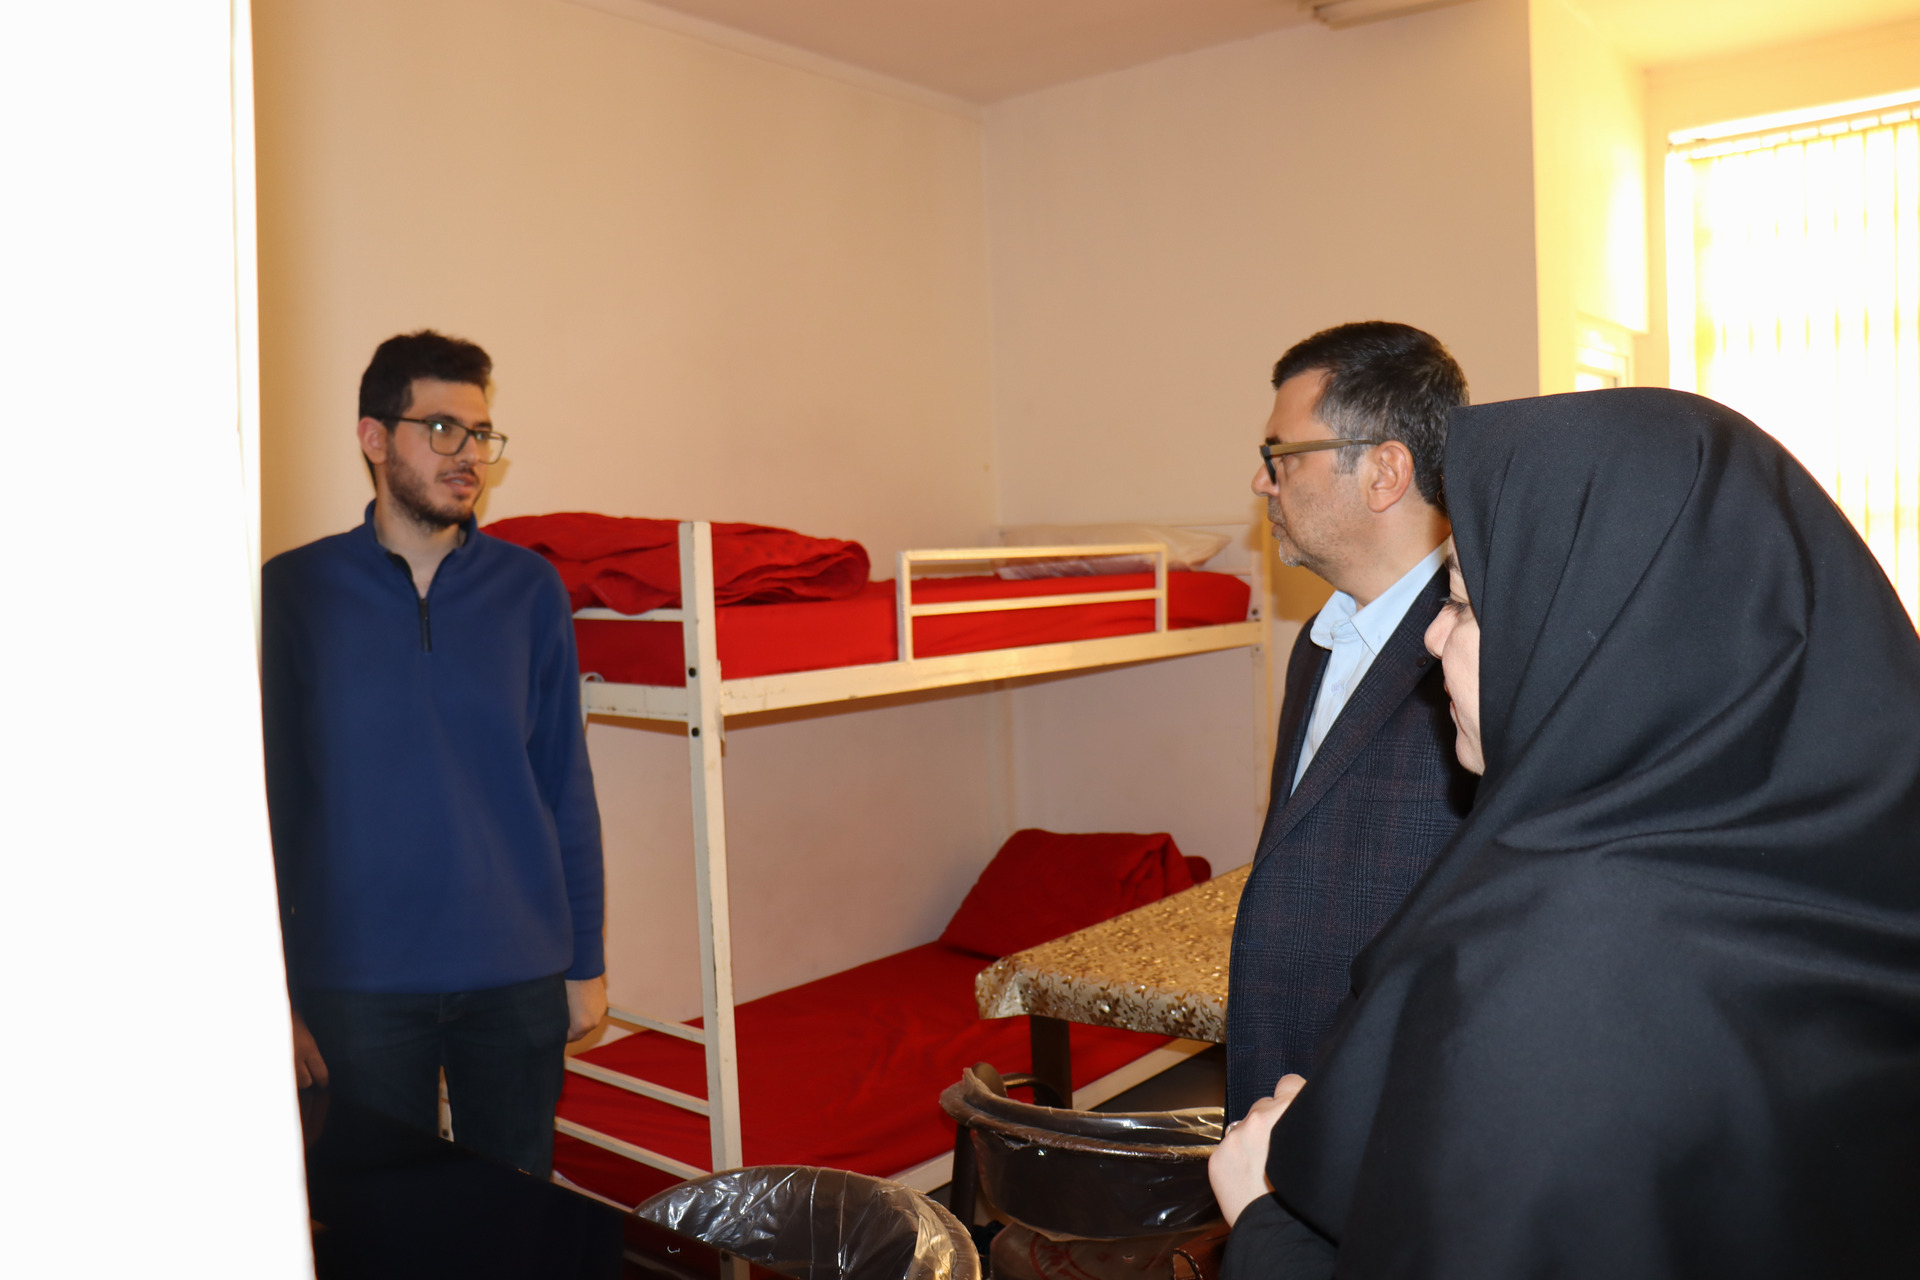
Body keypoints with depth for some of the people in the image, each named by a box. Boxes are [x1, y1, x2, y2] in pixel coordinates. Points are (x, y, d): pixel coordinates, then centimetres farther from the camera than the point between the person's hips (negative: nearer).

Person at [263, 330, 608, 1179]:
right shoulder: (294, 592, -3)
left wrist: (586, 961, 4)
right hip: (358, 987, -1)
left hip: (519, 978, 2)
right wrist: (274, 992, -2)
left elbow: (565, 783, 4)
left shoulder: (528, 589, 1)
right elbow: (267, 800, -1)